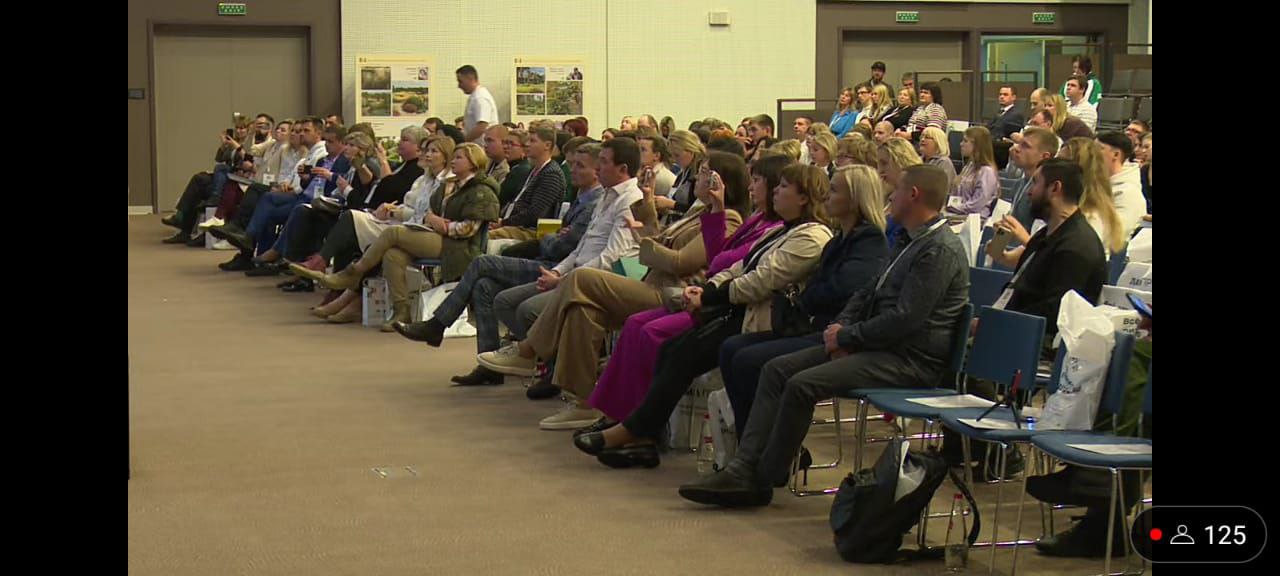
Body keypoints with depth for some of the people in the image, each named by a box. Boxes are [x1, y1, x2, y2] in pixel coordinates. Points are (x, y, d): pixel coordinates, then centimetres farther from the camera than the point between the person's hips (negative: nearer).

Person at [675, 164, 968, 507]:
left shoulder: (941, 250, -15)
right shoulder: (908, 241, 19)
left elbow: (904, 319, -22)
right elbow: (869, 293, 22)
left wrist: (846, 337, -12)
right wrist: (841, 327, 2)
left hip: (911, 360, -10)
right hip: (881, 346, 10)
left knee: (802, 385, -23)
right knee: (776, 369, -1)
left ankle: (762, 480, -9)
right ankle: (744, 468, -8)